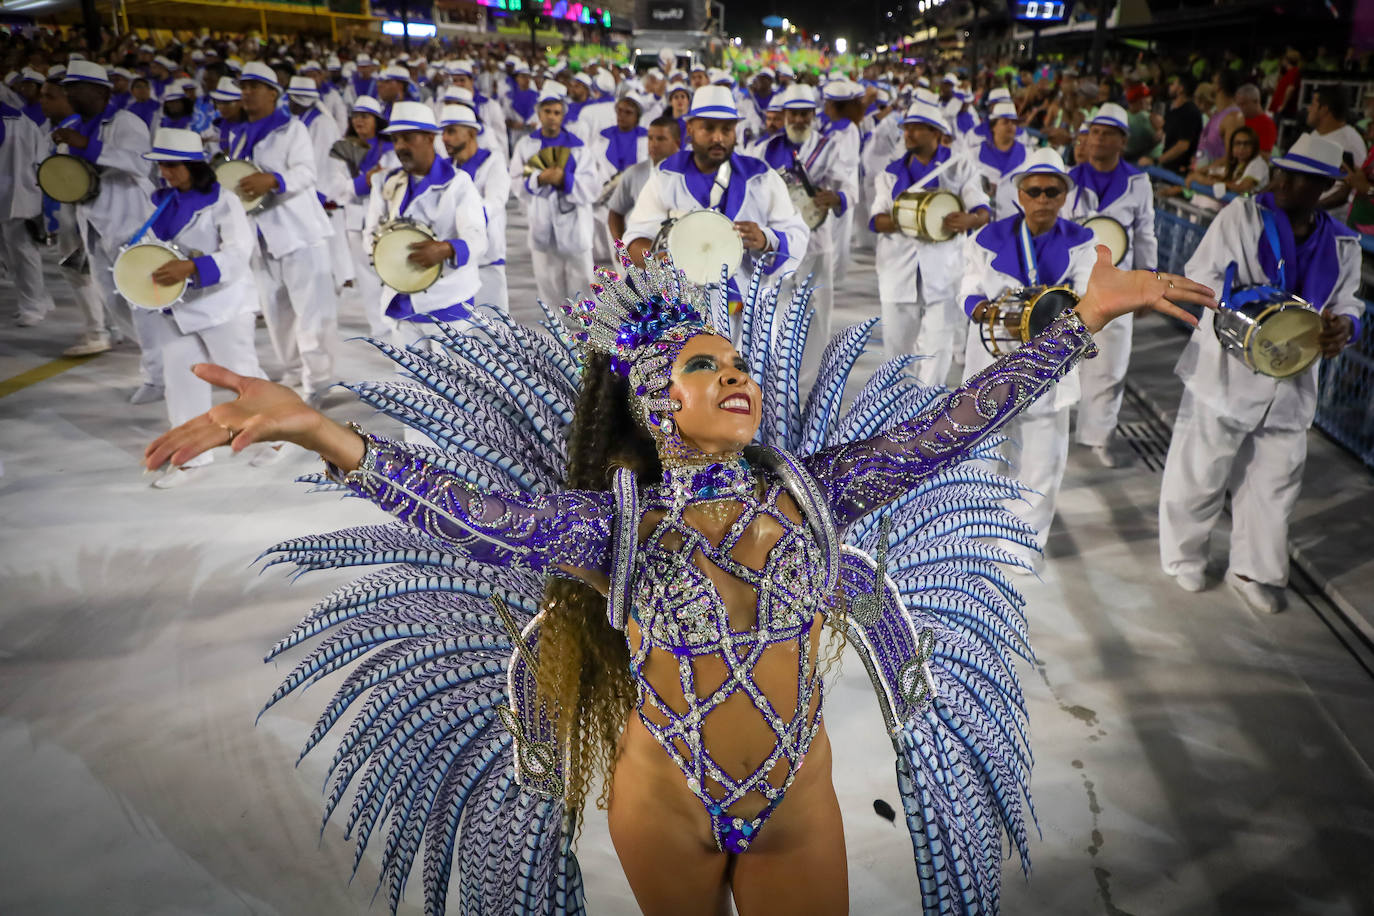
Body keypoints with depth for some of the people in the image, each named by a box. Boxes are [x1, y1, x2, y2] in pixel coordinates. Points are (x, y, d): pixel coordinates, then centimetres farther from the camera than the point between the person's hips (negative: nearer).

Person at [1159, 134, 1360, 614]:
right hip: (1226, 372, -4)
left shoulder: (1343, 244, 7)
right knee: (1200, 471, 5)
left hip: (1290, 383, 4)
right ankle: (1184, 557, 27)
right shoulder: (1243, 215, -5)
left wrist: (1343, 325, -10)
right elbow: (1199, 275, -5)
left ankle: (1253, 570, 30)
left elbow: (1346, 303, 14)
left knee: (1275, 478, 11)